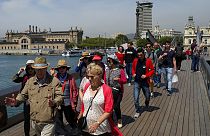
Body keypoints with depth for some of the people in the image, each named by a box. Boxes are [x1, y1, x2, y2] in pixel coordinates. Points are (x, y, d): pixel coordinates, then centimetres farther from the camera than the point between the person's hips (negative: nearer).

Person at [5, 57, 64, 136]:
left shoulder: (54, 81, -8)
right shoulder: (30, 81, 7)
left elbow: (59, 96, -10)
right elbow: (23, 95, 11)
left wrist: (54, 102, -32)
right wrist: (16, 101, -9)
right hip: (34, 121, 5)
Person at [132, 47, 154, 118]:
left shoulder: (148, 60, -8)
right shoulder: (135, 60, 0)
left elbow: (152, 70, -2)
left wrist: (146, 75, -15)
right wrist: (133, 73, -2)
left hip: (145, 82, -1)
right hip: (137, 82, 1)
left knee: (147, 97, 16)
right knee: (136, 98, -4)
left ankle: (146, 103, 51)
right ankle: (138, 111, 15)